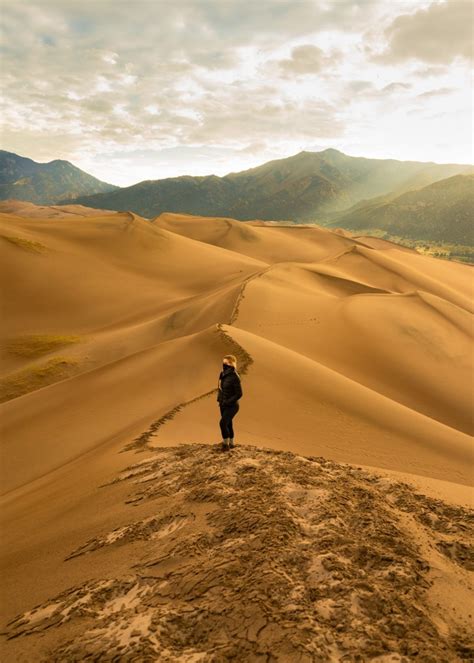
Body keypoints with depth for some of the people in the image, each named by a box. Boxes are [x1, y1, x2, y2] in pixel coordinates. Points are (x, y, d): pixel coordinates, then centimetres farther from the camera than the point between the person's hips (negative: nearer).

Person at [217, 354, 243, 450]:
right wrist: (219, 399, 6)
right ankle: (231, 443, 31)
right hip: (223, 405, 7)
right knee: (228, 424, 16)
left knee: (223, 423, -15)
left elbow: (239, 394, -18)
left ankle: (226, 443, 3)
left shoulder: (234, 377, -19)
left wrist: (228, 402, -18)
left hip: (232, 406, -7)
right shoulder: (222, 374, 3)